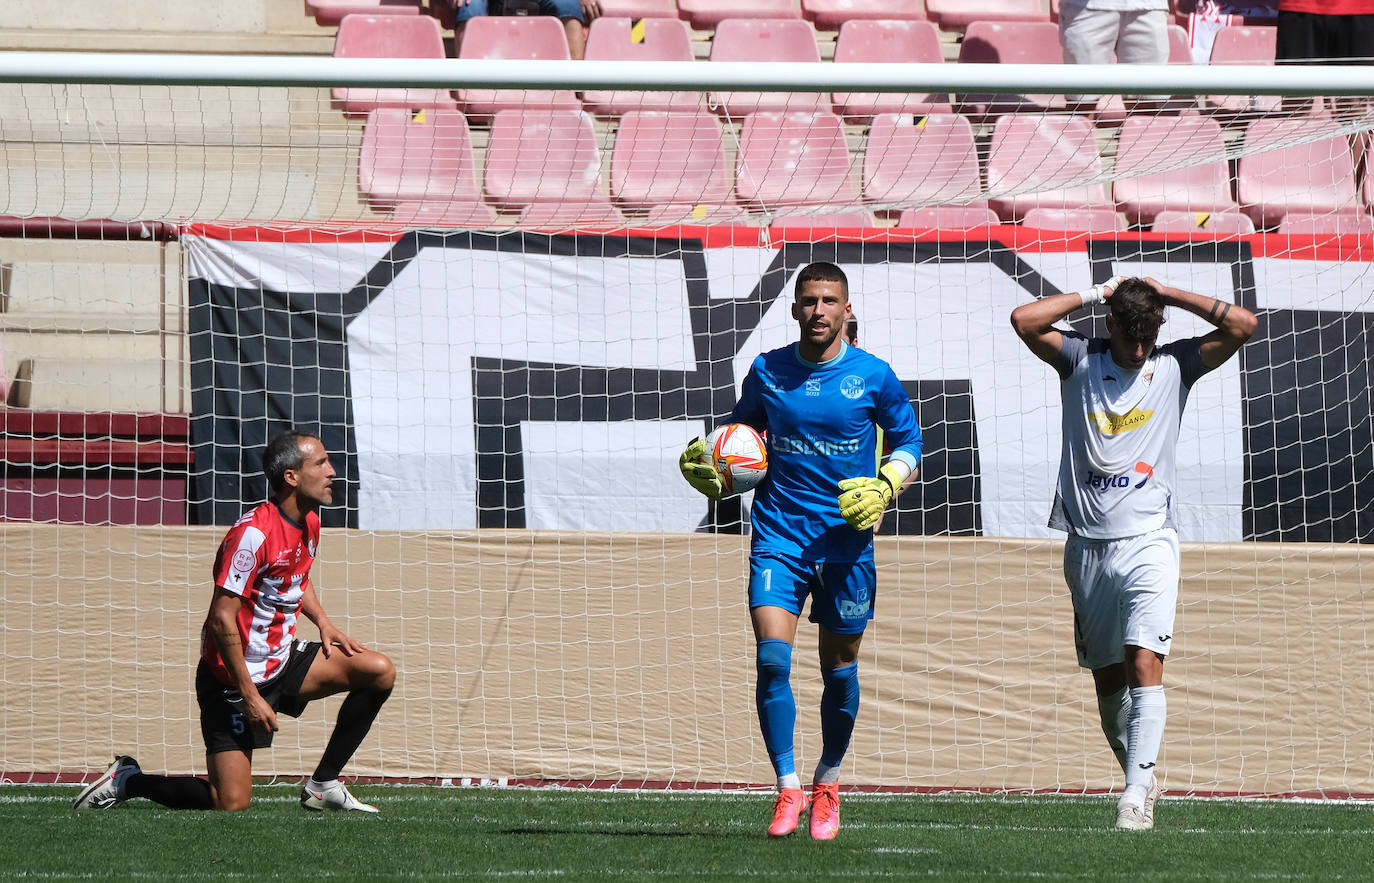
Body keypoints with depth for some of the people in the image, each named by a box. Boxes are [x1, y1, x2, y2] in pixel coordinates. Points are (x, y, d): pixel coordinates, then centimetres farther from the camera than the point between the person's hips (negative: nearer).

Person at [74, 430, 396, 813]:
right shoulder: (253, 533, -24)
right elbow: (222, 619, -24)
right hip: (233, 678, -8)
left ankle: (323, 785, 5)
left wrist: (322, 622, 7)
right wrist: (250, 696, -23)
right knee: (231, 804, -13)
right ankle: (127, 780, 10)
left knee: (379, 672, -3)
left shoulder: (309, 522, 5)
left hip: (283, 661, 9)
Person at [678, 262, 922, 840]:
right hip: (779, 536, 0)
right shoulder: (767, 373, 3)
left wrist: (884, 489, -7)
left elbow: (908, 441, 10)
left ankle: (827, 785, 29)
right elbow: (740, 433, 18)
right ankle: (788, 789, -10)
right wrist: (704, 463, -2)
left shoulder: (873, 376, -1)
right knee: (772, 658, -16)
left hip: (846, 543, 0)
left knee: (839, 669, 8)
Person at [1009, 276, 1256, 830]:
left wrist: (1167, 294, -1)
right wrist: (1096, 294, -2)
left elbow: (1243, 326, -3)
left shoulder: (1175, 366, 5)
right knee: (1106, 676, 8)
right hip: (1088, 547, 2)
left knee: (1144, 664, -16)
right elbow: (1024, 320, -8)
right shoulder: (1080, 361, 5)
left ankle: (1137, 793, -22)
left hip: (1148, 541, -2)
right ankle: (1140, 777, 25)